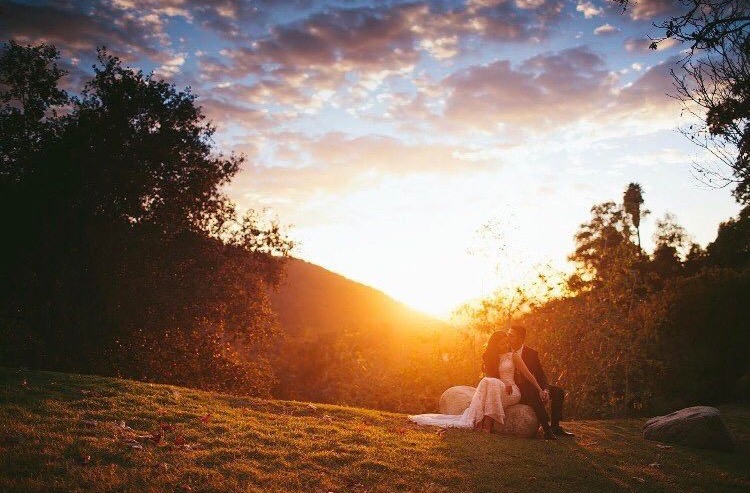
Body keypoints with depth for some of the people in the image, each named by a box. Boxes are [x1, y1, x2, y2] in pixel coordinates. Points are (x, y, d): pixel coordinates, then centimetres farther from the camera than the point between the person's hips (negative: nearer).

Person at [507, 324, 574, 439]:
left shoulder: (531, 353, 1)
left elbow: (540, 375, -1)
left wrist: (545, 390, -20)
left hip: (528, 386, 5)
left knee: (558, 392, -10)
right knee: (533, 394, -35)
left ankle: (555, 426, -10)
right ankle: (547, 428, -36)